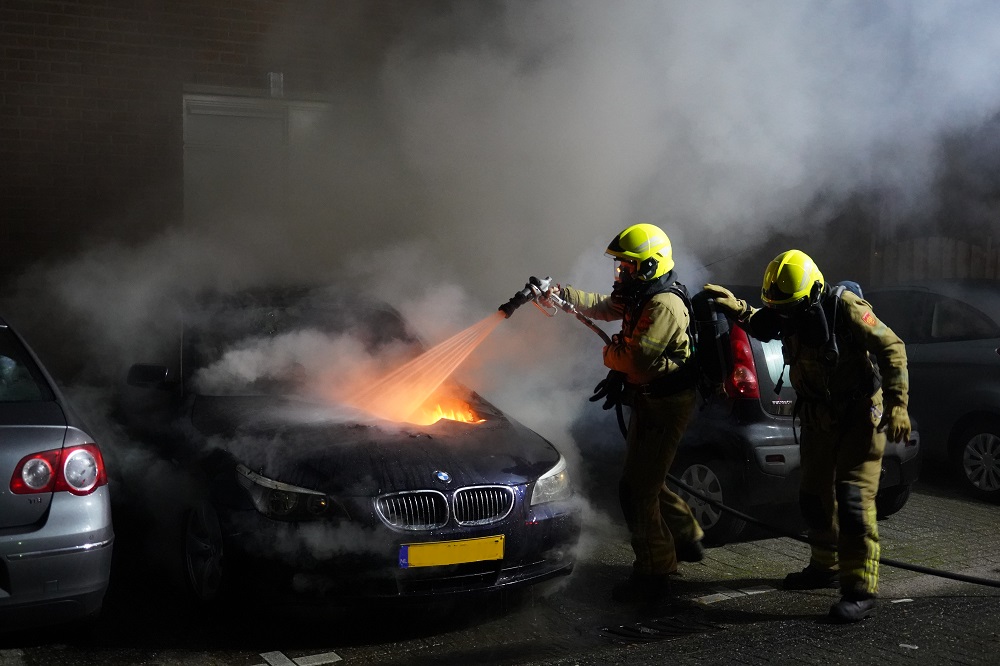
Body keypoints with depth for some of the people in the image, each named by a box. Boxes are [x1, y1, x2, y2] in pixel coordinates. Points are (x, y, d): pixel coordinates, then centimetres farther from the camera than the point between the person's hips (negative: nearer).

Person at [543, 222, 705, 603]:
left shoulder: (664, 306, -22)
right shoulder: (639, 298, 11)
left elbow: (637, 359, -29)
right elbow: (601, 306, 22)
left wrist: (609, 354, -8)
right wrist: (558, 292, 11)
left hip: (665, 408, -10)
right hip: (648, 402, 11)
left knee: (637, 490, -7)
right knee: (646, 482, 21)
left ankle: (654, 576, 2)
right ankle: (687, 539, 38)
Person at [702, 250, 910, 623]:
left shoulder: (844, 307, -21)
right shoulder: (788, 314, -1)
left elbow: (891, 348, -19)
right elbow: (761, 326, 21)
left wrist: (897, 405, -24)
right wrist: (737, 309, 0)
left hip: (861, 414, -8)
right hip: (818, 420, 8)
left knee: (853, 498, -15)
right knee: (814, 496, 15)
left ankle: (861, 591, -11)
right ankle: (827, 567, 35)